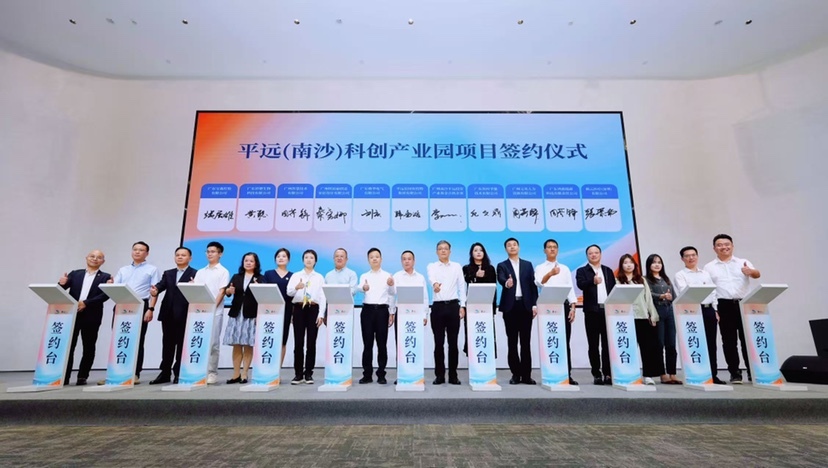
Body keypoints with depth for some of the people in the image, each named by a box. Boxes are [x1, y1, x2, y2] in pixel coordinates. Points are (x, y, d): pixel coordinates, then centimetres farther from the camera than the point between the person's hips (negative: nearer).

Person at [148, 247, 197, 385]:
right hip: (168, 313, 5)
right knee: (167, 343, 10)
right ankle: (165, 373, 18)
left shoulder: (195, 274, 1)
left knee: (182, 344, 1)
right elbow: (160, 286, 2)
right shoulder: (168, 273, 17)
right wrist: (155, 290, -21)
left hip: (184, 314, -5)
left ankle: (179, 374, 8)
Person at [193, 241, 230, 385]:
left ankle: (212, 372, 3)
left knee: (213, 343, -3)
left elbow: (222, 292, -5)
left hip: (215, 312, -4)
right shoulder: (200, 272, 16)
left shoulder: (223, 271, 2)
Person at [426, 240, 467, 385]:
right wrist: (435, 284, -42)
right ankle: (439, 375, 12)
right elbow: (431, 278, -19)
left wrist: (462, 306, -1)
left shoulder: (457, 267, 10)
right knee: (439, 342, 3)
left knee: (453, 342, 4)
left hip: (453, 306, 1)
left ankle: (453, 375, 13)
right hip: (438, 307, -1)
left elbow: (462, 287, 8)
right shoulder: (431, 267, 5)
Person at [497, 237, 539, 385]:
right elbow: (501, 279, -15)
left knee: (525, 341, 3)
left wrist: (534, 304, -1)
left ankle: (526, 374, 9)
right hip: (510, 306, -1)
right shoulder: (502, 265, 6)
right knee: (512, 342, 3)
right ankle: (516, 374, 10)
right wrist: (506, 283, -39)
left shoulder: (528, 264, 13)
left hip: (525, 305, 1)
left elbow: (533, 285, 8)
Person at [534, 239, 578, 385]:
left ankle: (567, 374, 5)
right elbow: (539, 283, -17)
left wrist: (573, 307, -1)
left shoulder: (565, 268, 16)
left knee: (565, 340, 2)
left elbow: (570, 288, 12)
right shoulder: (540, 268, 4)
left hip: (564, 305, 3)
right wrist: (550, 273, -37)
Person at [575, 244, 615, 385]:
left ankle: (608, 374, 5)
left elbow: (614, 289, 12)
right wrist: (593, 281, -36)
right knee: (593, 344, 2)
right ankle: (596, 374, 9)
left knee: (608, 343, 2)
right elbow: (580, 285, -16)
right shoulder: (582, 271, 4)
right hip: (592, 311, -2)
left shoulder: (608, 271, 16)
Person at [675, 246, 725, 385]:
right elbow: (683, 292, -12)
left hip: (709, 310, 5)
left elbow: (713, 292, 16)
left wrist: (716, 311, 7)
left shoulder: (706, 274, 19)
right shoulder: (680, 275, 2)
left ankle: (713, 375, 14)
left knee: (711, 343, 7)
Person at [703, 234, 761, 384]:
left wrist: (750, 272, -32)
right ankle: (735, 373, 11)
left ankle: (753, 372, 17)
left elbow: (757, 275, -8)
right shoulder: (709, 267, 8)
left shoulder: (743, 263, 10)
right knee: (729, 341, 3)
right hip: (724, 306, 0)